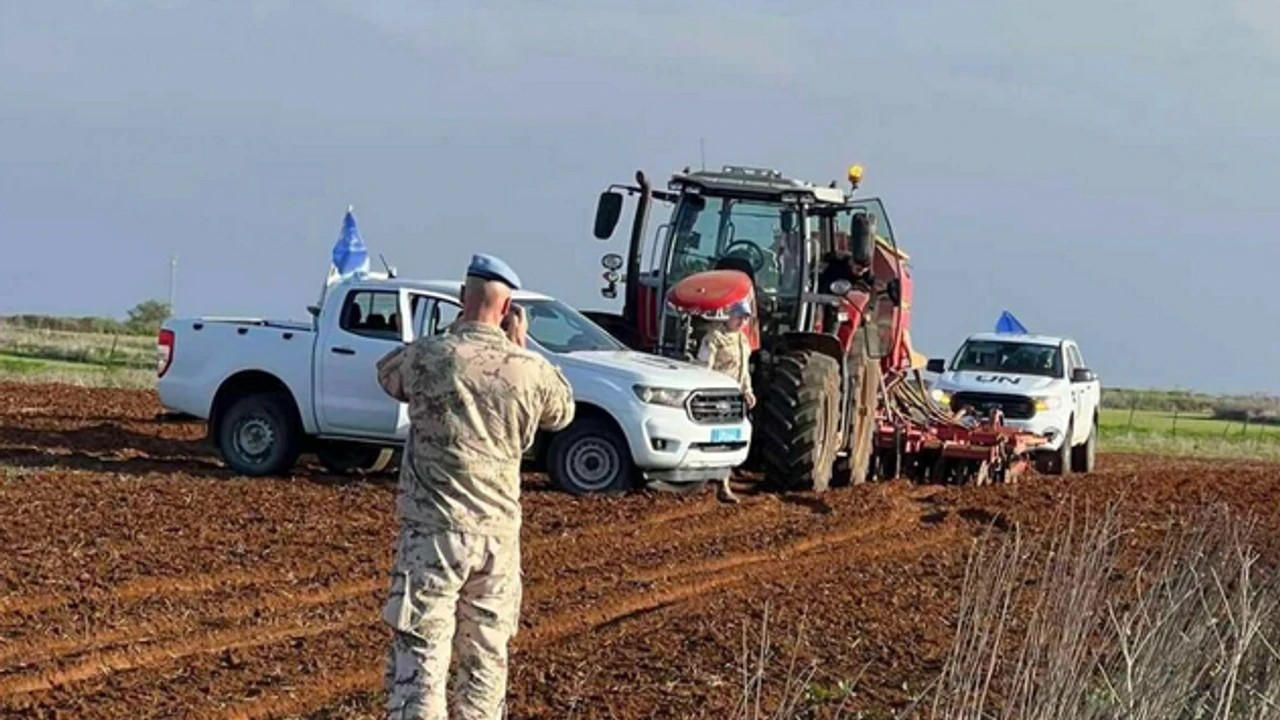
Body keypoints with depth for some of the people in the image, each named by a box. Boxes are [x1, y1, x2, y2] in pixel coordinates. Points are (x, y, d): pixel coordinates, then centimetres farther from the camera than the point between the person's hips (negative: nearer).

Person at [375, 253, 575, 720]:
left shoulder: (427, 357, -9)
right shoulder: (530, 370, -3)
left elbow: (386, 373, 15)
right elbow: (563, 411, 19)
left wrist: (455, 332, 17)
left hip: (433, 529, -3)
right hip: (499, 532, 3)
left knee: (420, 657, -4)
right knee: (486, 656, 15)